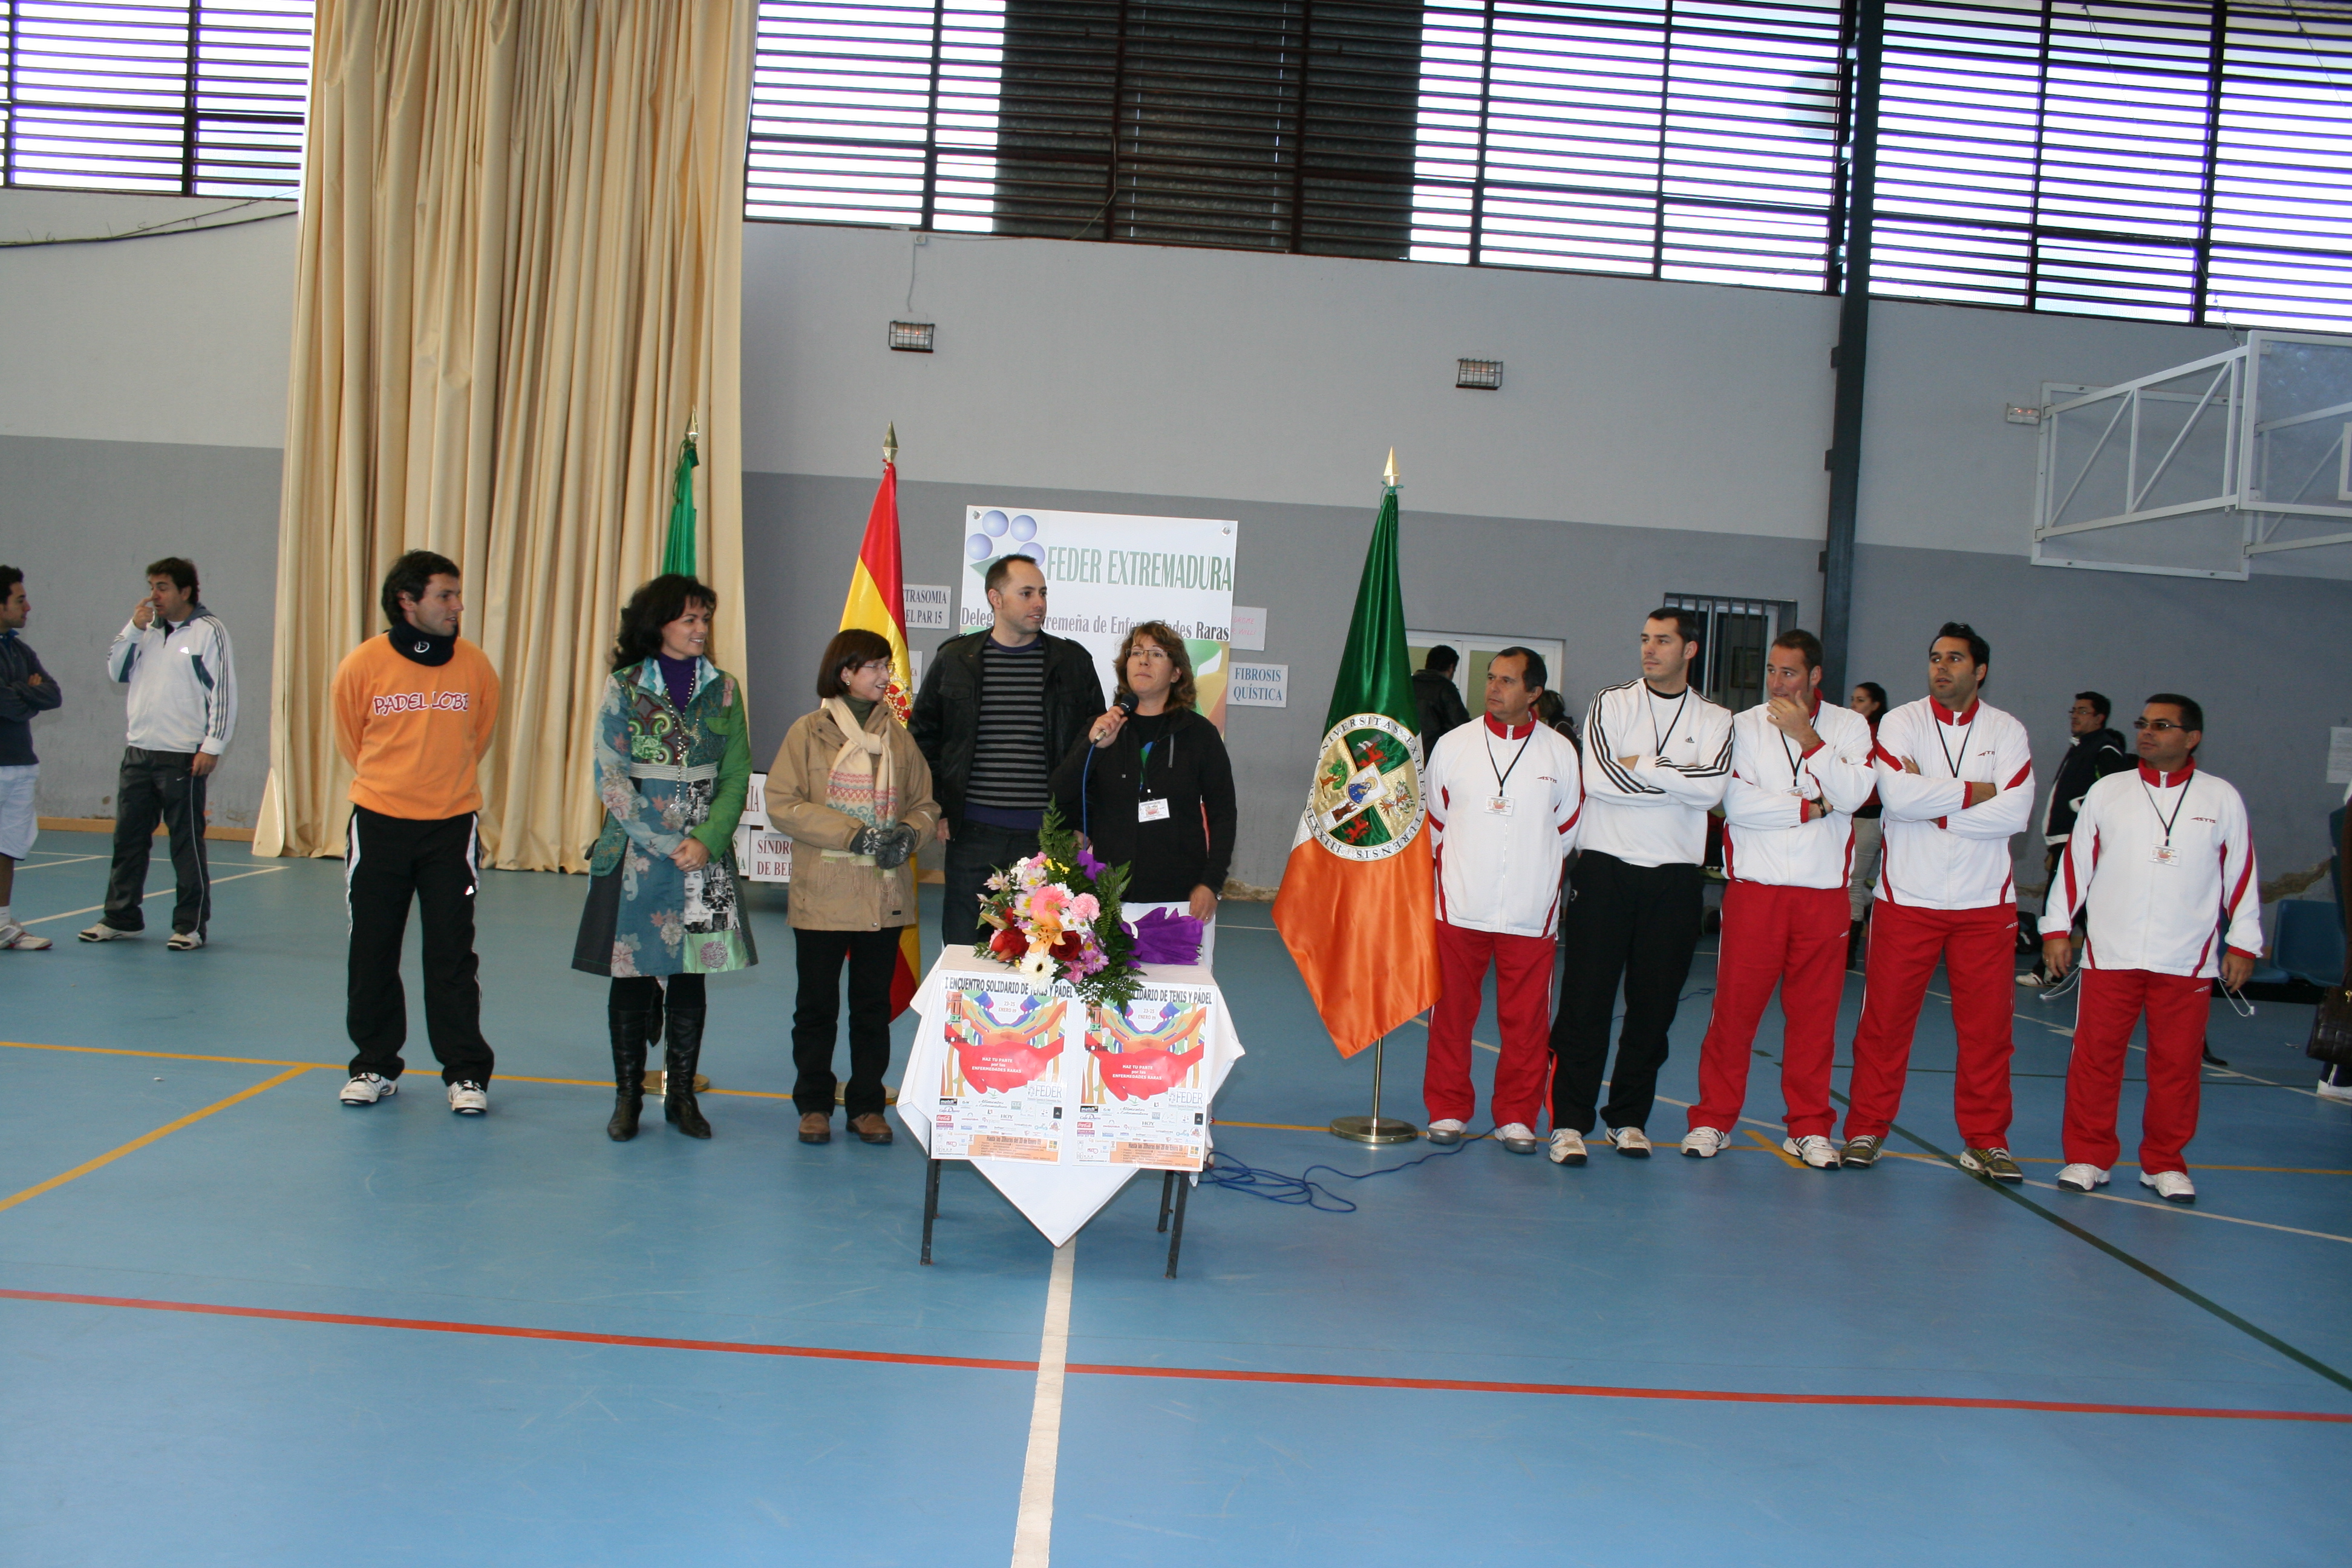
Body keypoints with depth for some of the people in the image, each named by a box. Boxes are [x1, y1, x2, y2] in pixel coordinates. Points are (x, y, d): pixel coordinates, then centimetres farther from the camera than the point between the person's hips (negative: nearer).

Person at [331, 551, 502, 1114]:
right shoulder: (363, 664, -7)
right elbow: (349, 739, 10)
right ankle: (374, 1066, 23)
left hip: (451, 827, 0)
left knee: (452, 953, 1)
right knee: (372, 952, 9)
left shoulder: (476, 666, -5)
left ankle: (465, 1073, 10)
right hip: (378, 827, 1)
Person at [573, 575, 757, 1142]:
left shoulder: (724, 689, 6)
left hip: (705, 855, 2)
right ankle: (627, 1096, 15)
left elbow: (737, 776, 3)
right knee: (631, 973, 3)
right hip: (635, 854, -2)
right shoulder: (624, 687, -1)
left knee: (691, 975, 6)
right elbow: (610, 778, -6)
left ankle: (682, 1095, 16)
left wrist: (706, 840, -11)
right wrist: (667, 844, -11)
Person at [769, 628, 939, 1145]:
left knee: (874, 1005, 9)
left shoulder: (899, 737, 8)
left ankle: (867, 1106, 20)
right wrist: (854, 835, -16)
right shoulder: (809, 731, -1)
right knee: (817, 1004, 7)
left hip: (886, 895, 3)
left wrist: (909, 832, -10)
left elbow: (925, 803, 13)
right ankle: (814, 1104, 20)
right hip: (823, 894, -2)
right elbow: (783, 804, -8)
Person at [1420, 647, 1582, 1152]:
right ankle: (1448, 1110, 18)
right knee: (1451, 1014, 5)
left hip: (1531, 914, 0)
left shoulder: (1560, 752, 3)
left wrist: (1532, 869, 11)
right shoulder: (1454, 745, 3)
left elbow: (1568, 829, 12)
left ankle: (1517, 1117, 16)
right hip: (1460, 907, 0)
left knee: (1526, 1021, 3)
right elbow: (1433, 821, 12)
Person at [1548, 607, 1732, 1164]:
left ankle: (1629, 1117, 18)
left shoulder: (1714, 720, 9)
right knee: (1586, 1000, -3)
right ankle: (1570, 1121, 3)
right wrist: (1680, 783, -5)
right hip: (1607, 868, -2)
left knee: (1655, 1004, 6)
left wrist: (1641, 767, -8)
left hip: (1674, 877, 2)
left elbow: (1713, 788, -9)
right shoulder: (1612, 704, 5)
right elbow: (1597, 778, -11)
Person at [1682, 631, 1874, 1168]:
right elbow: (1737, 803, -9)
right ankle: (1714, 1119, 11)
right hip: (1755, 886, -1)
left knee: (1815, 1012, 5)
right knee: (1735, 1007, 0)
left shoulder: (1850, 727, 7)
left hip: (1823, 891, 1)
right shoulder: (1744, 726, 3)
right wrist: (1812, 807, -7)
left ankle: (1810, 1128, 16)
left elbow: (1853, 795, -9)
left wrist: (1806, 737, -12)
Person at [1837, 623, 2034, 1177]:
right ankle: (1866, 1129, 14)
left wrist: (1933, 806, -12)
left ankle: (1985, 1140, 17)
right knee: (1885, 1019, 2)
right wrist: (1974, 791, -10)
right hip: (1907, 897, -1)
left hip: (1985, 902, 2)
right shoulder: (1901, 722, 0)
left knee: (1987, 1026, 5)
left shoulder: (2007, 732, 5)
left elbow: (2015, 813, -10)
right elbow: (1897, 796, -17)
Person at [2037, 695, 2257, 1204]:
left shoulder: (2222, 799, 6)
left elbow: (2241, 873, 7)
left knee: (2178, 1064, 4)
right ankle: (2088, 1157, 13)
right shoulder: (2107, 792, 7)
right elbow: (2075, 862, 9)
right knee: (2094, 1056, 2)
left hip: (2187, 961, 0)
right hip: (2109, 953, 1)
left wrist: (2243, 944, 4)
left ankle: (2165, 1164, 18)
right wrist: (2058, 929, 6)